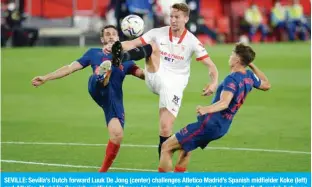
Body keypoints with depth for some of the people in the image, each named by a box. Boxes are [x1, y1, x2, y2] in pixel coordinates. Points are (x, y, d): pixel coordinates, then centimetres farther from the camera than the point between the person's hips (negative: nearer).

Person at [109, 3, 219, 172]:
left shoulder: (192, 42, -4)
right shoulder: (158, 33, 0)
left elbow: (211, 66, -6)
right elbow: (134, 43, -6)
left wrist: (214, 83, -25)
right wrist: (118, 46, -27)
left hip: (174, 85, -1)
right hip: (156, 77, 1)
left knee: (166, 128, -11)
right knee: (153, 47, -25)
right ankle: (120, 58, -52)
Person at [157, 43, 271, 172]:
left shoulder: (232, 79, -20)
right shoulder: (249, 76, 5)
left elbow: (224, 103, -36)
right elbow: (266, 85, 27)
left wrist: (207, 109, -54)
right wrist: (252, 65, 27)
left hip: (210, 124, -10)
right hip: (222, 126, 10)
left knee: (166, 147, -8)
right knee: (185, 148, 31)